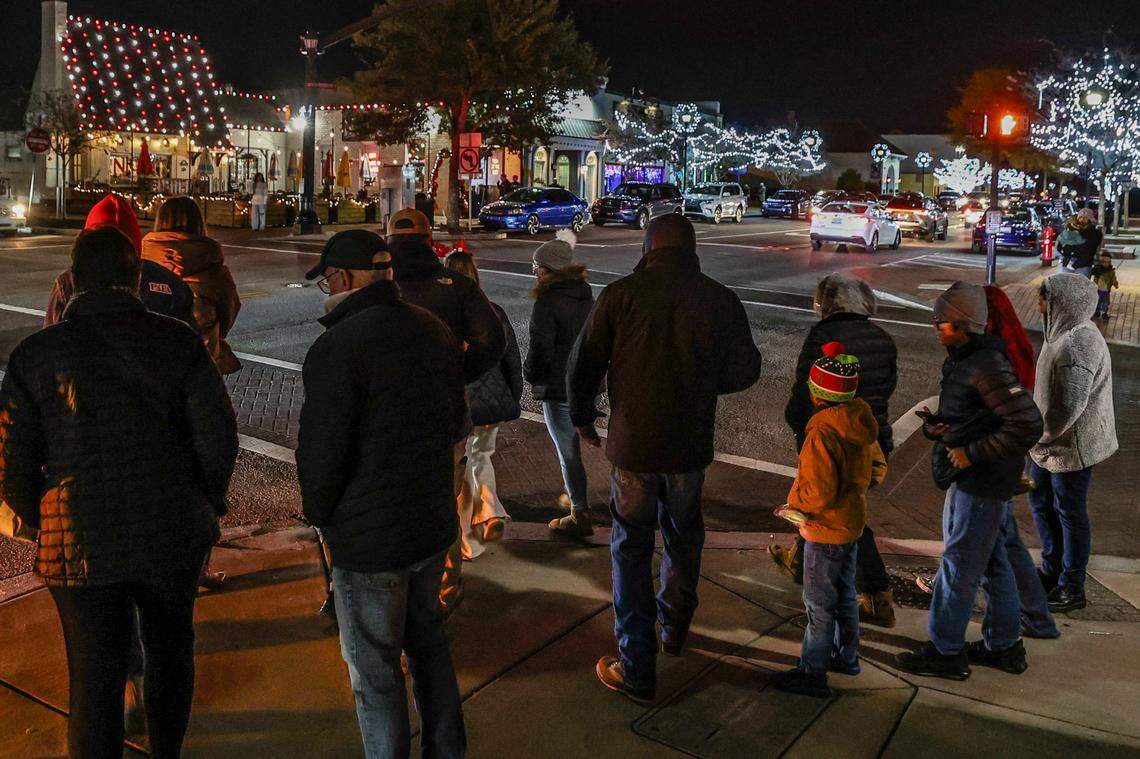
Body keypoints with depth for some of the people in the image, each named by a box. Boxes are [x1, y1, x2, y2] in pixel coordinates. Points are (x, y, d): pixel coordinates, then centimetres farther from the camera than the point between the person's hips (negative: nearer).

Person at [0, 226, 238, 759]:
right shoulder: (178, 342, -7)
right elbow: (219, 439, -10)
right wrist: (205, 505, 7)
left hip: (80, 548, -1)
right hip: (173, 536, 1)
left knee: (94, 680, 11)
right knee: (170, 652, 23)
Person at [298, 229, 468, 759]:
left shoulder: (337, 348, -22)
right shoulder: (435, 331, 2)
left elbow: (320, 454, -21)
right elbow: (458, 424, 11)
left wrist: (317, 513, -2)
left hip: (367, 538, -7)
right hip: (434, 522, 8)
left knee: (375, 670, 9)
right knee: (429, 643, 24)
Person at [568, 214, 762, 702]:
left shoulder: (621, 295, -11)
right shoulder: (721, 300, -5)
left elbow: (583, 365, -7)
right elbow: (745, 371, 4)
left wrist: (582, 417, 10)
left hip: (633, 445, -2)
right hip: (690, 446, 2)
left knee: (631, 550, 9)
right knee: (684, 539, 24)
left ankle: (636, 669, 12)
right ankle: (675, 628, 43)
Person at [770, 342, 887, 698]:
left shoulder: (822, 432, -27)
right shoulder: (861, 422, -1)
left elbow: (819, 493, -27)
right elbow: (877, 468, 11)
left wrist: (793, 503, -11)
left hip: (826, 529, -9)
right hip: (853, 521, 9)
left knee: (819, 602, 2)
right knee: (844, 593, 22)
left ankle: (812, 673, 12)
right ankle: (846, 656, 37)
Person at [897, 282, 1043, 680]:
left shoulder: (987, 367, -22)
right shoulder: (961, 361, 10)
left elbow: (1027, 425, -27)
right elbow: (955, 416, 22)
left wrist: (973, 453, -21)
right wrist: (933, 426, -1)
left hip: (981, 483, -10)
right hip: (970, 479, 10)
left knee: (959, 565, 1)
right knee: (992, 561, 19)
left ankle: (946, 652, 14)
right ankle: (1004, 646, 33)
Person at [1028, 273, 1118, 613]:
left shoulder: (1076, 347, -28)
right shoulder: (1065, 331, 4)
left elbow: (1068, 407, -28)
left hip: (1072, 446, -10)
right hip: (1052, 442, 10)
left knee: (1069, 513, 4)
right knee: (1040, 501, 21)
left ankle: (1072, 589, 20)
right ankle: (1052, 571, 38)